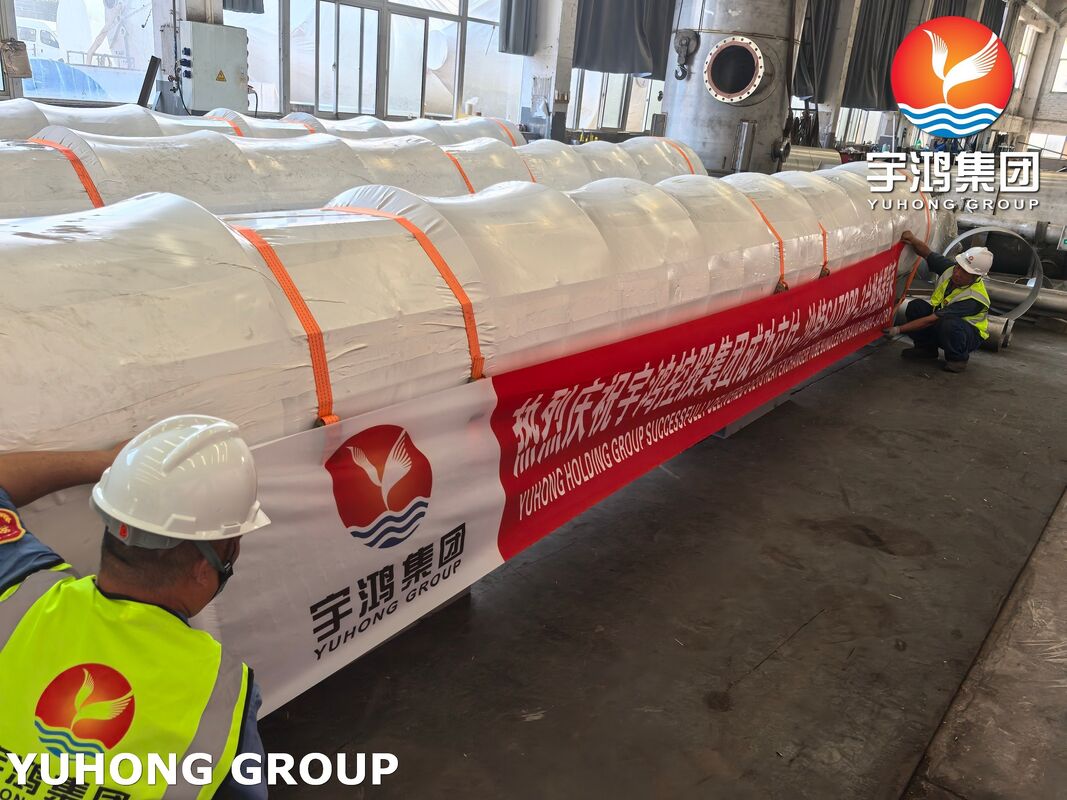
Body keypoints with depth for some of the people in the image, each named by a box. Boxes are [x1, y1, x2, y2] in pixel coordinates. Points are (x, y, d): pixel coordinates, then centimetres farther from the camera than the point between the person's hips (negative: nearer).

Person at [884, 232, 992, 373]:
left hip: (970, 335, -6)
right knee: (916, 306, -20)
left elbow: (932, 320, -35)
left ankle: (958, 358, -11)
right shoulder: (950, 268, -14)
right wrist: (913, 240, -20)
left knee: (947, 324, -41)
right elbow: (927, 253, 2)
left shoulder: (973, 298, -33)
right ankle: (926, 347, 1)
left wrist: (899, 329, -35)